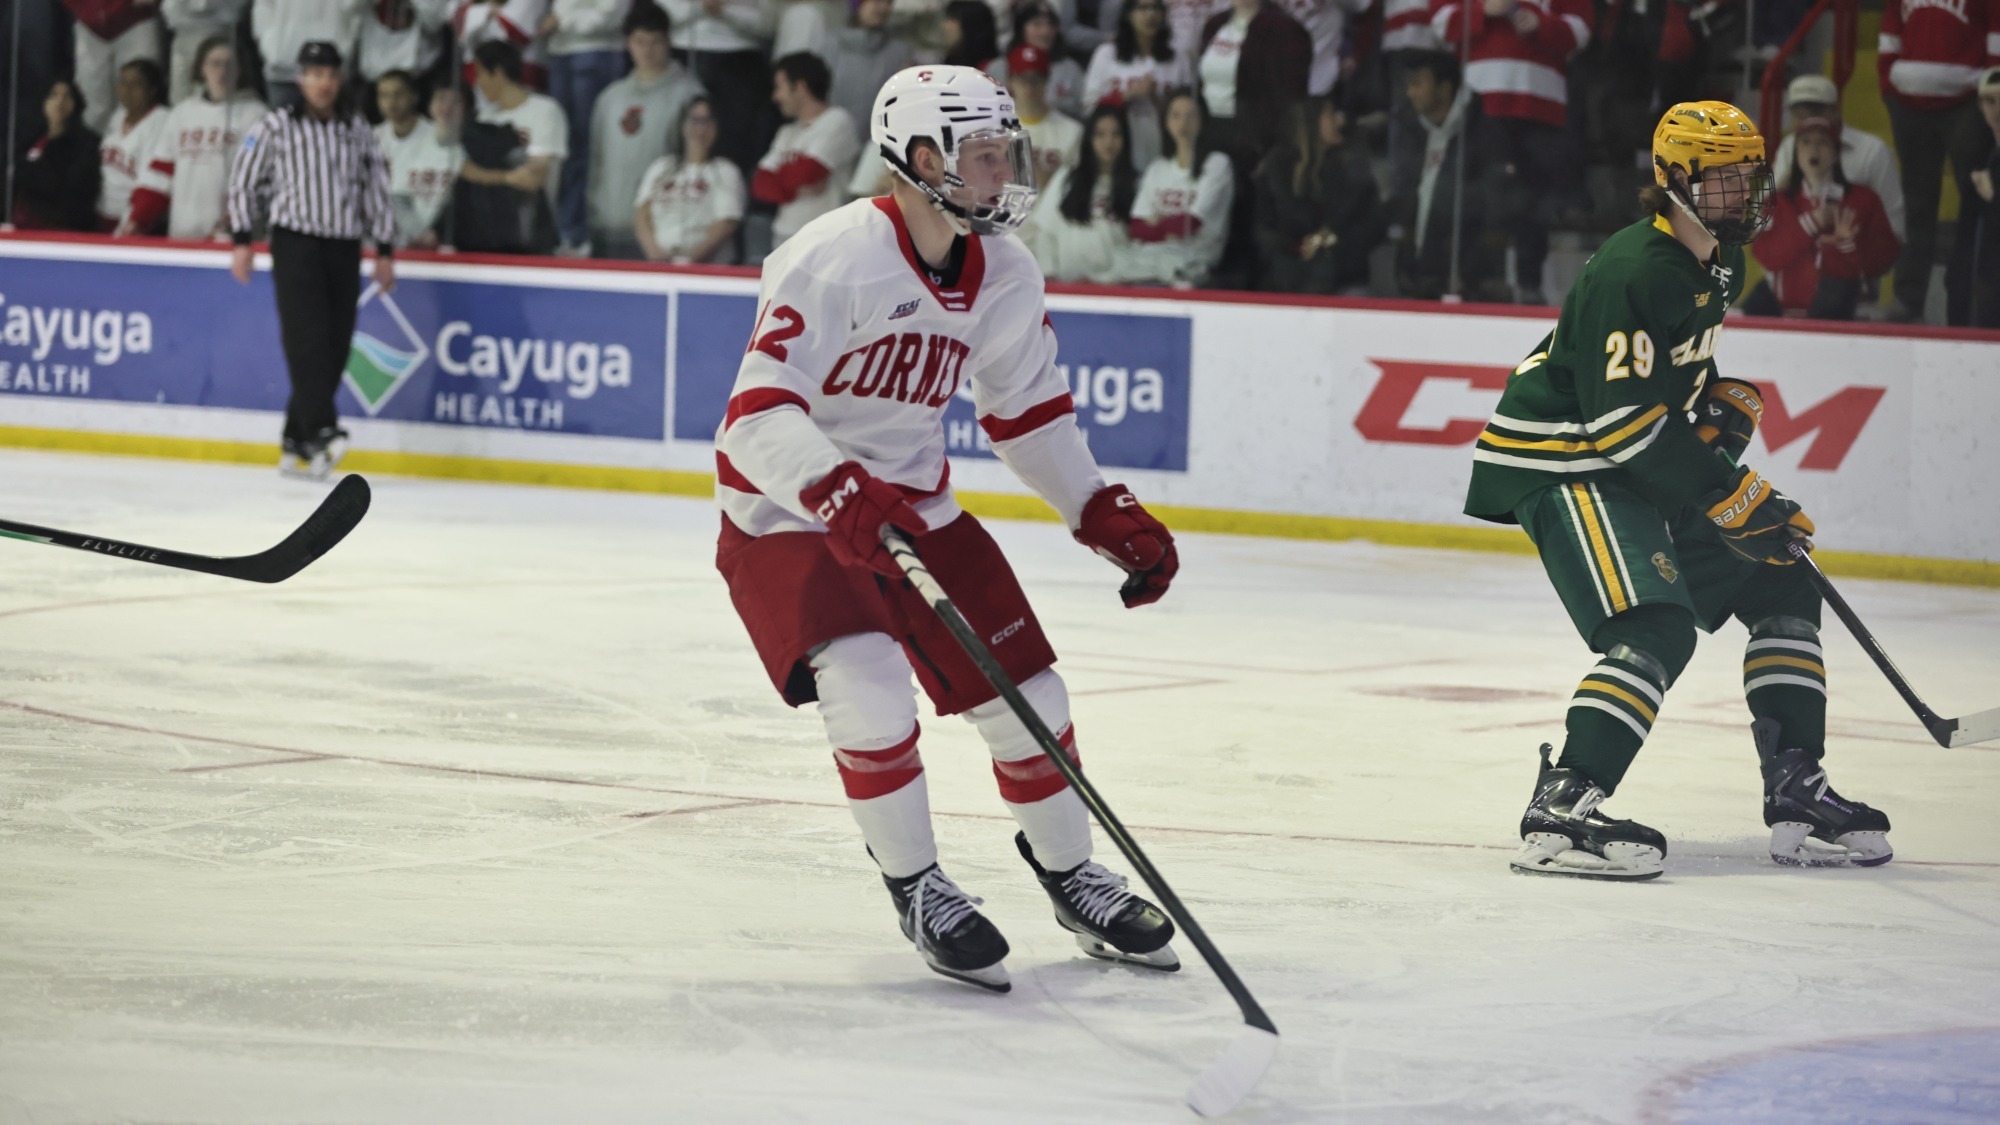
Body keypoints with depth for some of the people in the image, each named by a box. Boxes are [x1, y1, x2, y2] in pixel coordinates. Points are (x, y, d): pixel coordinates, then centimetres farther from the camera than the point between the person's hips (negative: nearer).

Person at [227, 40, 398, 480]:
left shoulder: (358, 130, 13)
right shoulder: (275, 127, 2)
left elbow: (376, 189, 17)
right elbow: (244, 181, 5)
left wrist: (384, 250, 12)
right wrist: (241, 240, -1)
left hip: (344, 250, 4)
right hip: (295, 243, -4)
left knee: (334, 349, 1)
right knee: (308, 336, -19)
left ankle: (295, 448, 7)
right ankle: (321, 431, -29)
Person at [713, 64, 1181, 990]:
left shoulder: (1004, 277, -2)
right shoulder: (835, 259, -26)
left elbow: (1029, 413, 13)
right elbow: (760, 412, -32)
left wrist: (1107, 514, 5)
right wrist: (839, 495, -48)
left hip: (915, 505, 7)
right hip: (787, 514, -7)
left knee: (1024, 689, 4)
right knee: (868, 687, -27)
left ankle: (1072, 879, 27)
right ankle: (917, 889, -5)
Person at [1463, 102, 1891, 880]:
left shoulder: (1716, 266, 8)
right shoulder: (1634, 273, -23)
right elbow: (1628, 420, -28)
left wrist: (1726, 403, 7)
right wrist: (1733, 498, -25)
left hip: (1639, 467, 10)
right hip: (1559, 463, -10)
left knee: (1782, 591, 11)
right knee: (1655, 631, -28)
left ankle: (1798, 797, 14)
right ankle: (1560, 811, -34)